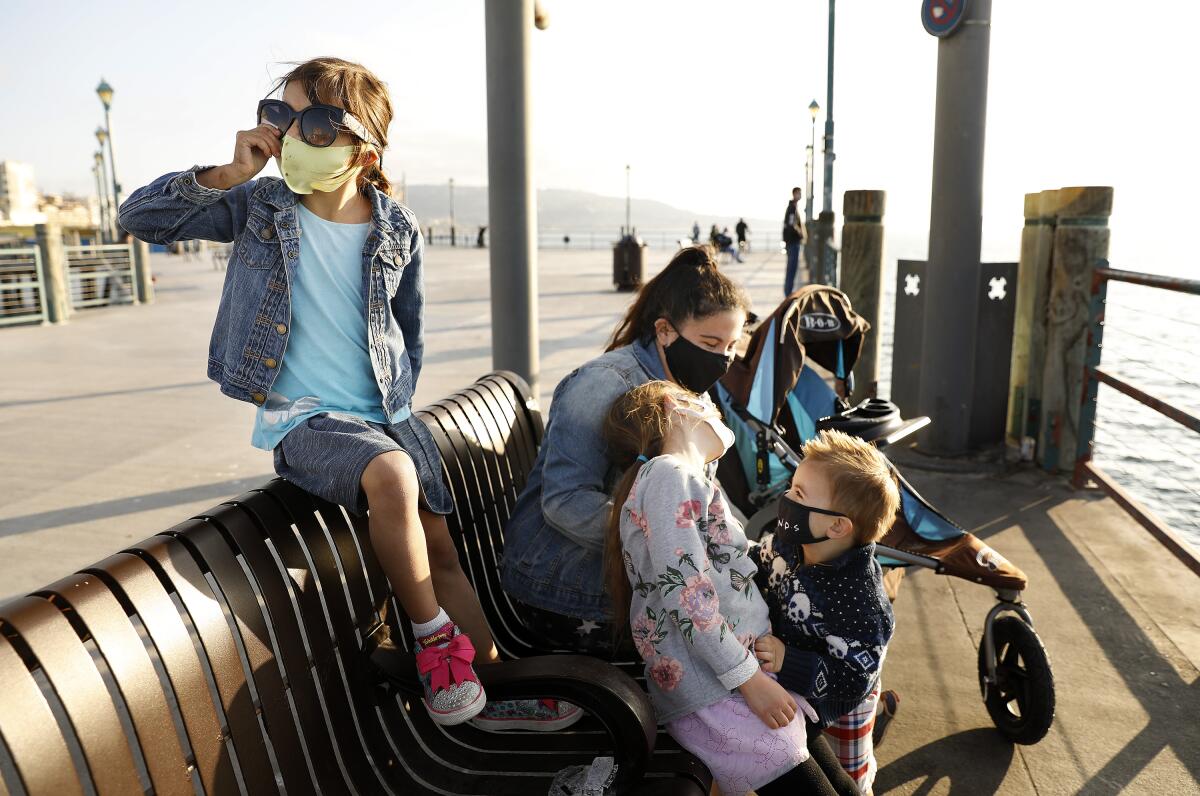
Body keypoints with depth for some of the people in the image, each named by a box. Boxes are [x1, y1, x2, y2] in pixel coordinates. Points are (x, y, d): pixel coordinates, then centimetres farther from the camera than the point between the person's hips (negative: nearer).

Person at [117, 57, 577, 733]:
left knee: (441, 546, 2)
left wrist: (399, 403, 9)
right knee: (392, 475, -34)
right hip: (301, 417, -3)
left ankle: (491, 692, 17)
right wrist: (230, 174, -15)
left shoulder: (399, 230, 2)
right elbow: (142, 217, -4)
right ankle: (435, 638, -14)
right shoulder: (260, 206, -2)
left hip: (387, 411, 4)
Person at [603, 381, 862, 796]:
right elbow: (684, 589, -19)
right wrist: (749, 679, -17)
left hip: (752, 668, 10)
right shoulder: (667, 473, -10)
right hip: (714, 690, -10)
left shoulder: (690, 480, 21)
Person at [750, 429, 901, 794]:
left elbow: (854, 681, -32)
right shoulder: (787, 545, -18)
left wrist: (788, 663, -41)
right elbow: (756, 565, 5)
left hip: (833, 710, -5)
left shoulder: (858, 602, -37)